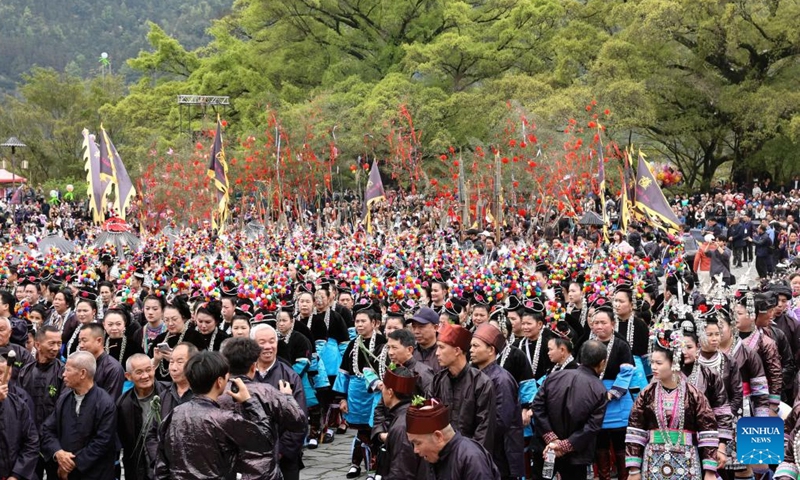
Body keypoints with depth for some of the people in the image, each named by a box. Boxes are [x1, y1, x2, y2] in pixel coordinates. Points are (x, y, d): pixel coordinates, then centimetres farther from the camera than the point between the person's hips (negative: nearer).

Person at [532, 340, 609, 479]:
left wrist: (551, 438, -10)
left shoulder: (554, 376, -4)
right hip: (575, 456, -3)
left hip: (545, 448, 3)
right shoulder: (600, 391, -12)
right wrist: (564, 445, -16)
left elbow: (538, 407, -8)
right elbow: (592, 427, -18)